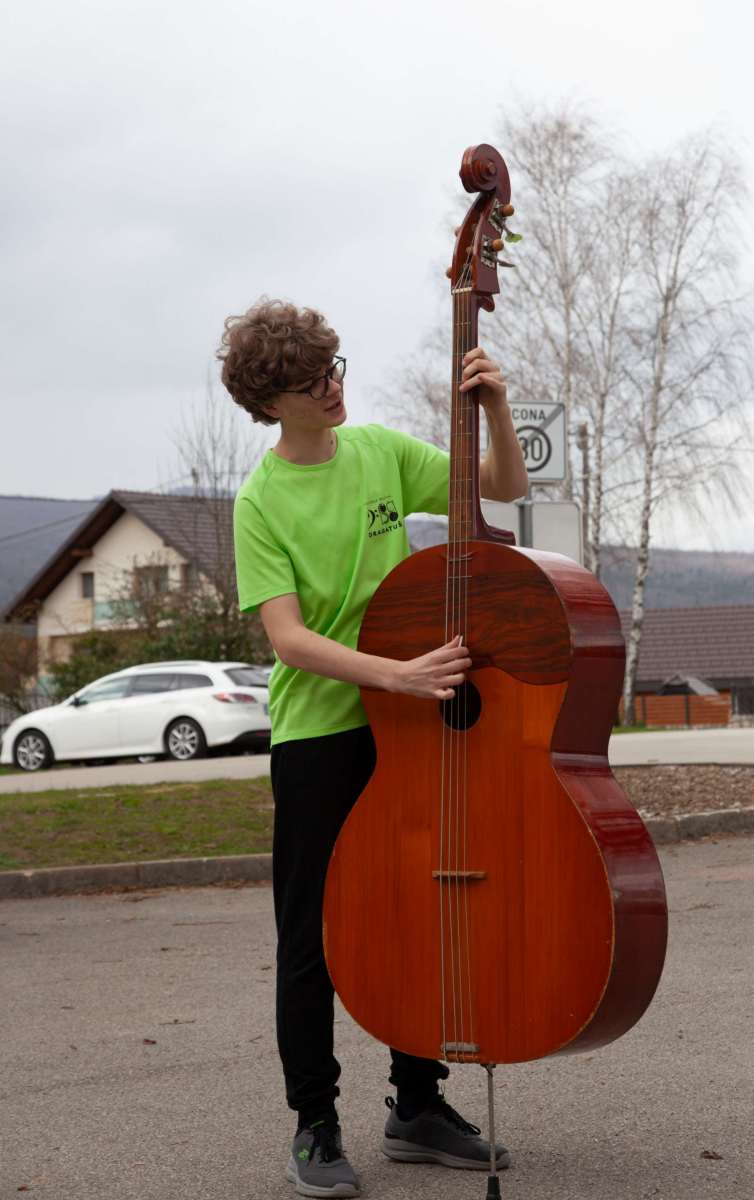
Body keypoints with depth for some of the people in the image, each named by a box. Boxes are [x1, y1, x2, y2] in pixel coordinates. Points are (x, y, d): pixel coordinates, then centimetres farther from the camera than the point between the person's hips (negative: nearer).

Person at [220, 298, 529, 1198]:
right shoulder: (262, 501, -10)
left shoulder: (380, 449, 4)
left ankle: (418, 1107, 24)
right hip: (317, 734, -5)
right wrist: (396, 673, -30)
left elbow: (506, 486, 12)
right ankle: (315, 1126, 15)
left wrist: (495, 407, -6)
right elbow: (288, 638, -19)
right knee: (312, 937, 1)